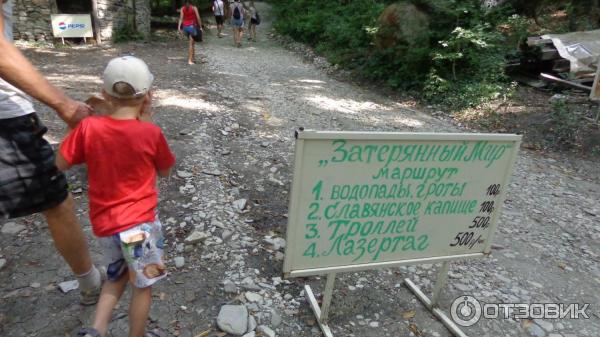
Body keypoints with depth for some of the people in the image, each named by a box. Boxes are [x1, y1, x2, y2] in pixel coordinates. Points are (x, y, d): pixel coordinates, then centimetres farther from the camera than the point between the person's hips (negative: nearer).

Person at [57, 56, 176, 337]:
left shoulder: (88, 127, -8)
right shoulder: (151, 132, -13)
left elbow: (60, 164, 2)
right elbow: (164, 171, 3)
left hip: (104, 223, 4)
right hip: (139, 222, -4)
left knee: (117, 277, 28)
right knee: (143, 286, 15)